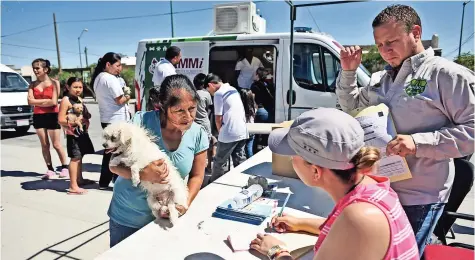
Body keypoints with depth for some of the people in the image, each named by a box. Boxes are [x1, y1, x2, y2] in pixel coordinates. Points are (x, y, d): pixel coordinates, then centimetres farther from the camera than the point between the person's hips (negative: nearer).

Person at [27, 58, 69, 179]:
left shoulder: (54, 83, -3)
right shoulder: (33, 84, 7)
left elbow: (54, 102, -12)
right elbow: (30, 101, -5)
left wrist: (38, 102, -6)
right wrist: (46, 101, -11)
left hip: (52, 116, -4)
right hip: (38, 117, 4)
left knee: (56, 145, 0)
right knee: (44, 145, 6)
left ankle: (64, 167, 13)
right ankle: (50, 169, 14)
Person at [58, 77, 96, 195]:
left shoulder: (80, 99, 12)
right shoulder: (66, 100, -11)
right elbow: (61, 120, -17)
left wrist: (87, 117, 4)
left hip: (82, 132, 9)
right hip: (73, 133, -8)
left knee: (80, 156, 18)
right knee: (75, 158, -11)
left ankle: (79, 179, 33)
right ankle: (73, 186, -9)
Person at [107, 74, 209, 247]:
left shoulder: (198, 135, -11)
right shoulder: (141, 122, -19)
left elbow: (196, 176, 0)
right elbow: (114, 165, -14)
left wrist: (186, 203, -16)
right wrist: (143, 175, -32)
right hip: (127, 216, -1)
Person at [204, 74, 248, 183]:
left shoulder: (218, 93, -9)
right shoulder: (233, 89, 15)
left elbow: (218, 118, -10)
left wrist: (220, 132, 8)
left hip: (229, 134, -8)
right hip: (242, 132, 8)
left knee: (219, 162, 6)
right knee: (240, 162, 14)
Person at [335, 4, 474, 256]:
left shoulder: (446, 74, -10)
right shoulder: (381, 79, 10)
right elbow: (350, 106, 22)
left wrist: (418, 142, -26)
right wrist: (348, 72, 7)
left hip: (419, 198, -6)